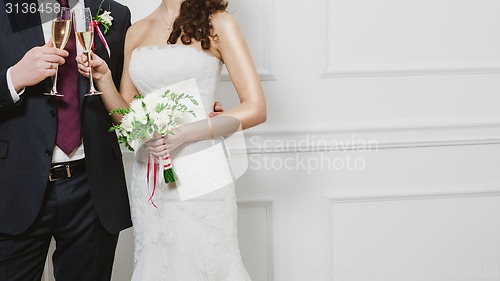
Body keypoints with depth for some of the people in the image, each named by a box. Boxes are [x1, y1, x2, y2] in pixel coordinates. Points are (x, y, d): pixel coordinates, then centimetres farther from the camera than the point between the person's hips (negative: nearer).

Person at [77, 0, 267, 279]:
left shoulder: (218, 23, -3)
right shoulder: (136, 32, 12)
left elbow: (255, 109, -10)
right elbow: (126, 117, 13)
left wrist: (183, 134, -19)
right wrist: (103, 77, -4)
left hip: (199, 174, -4)